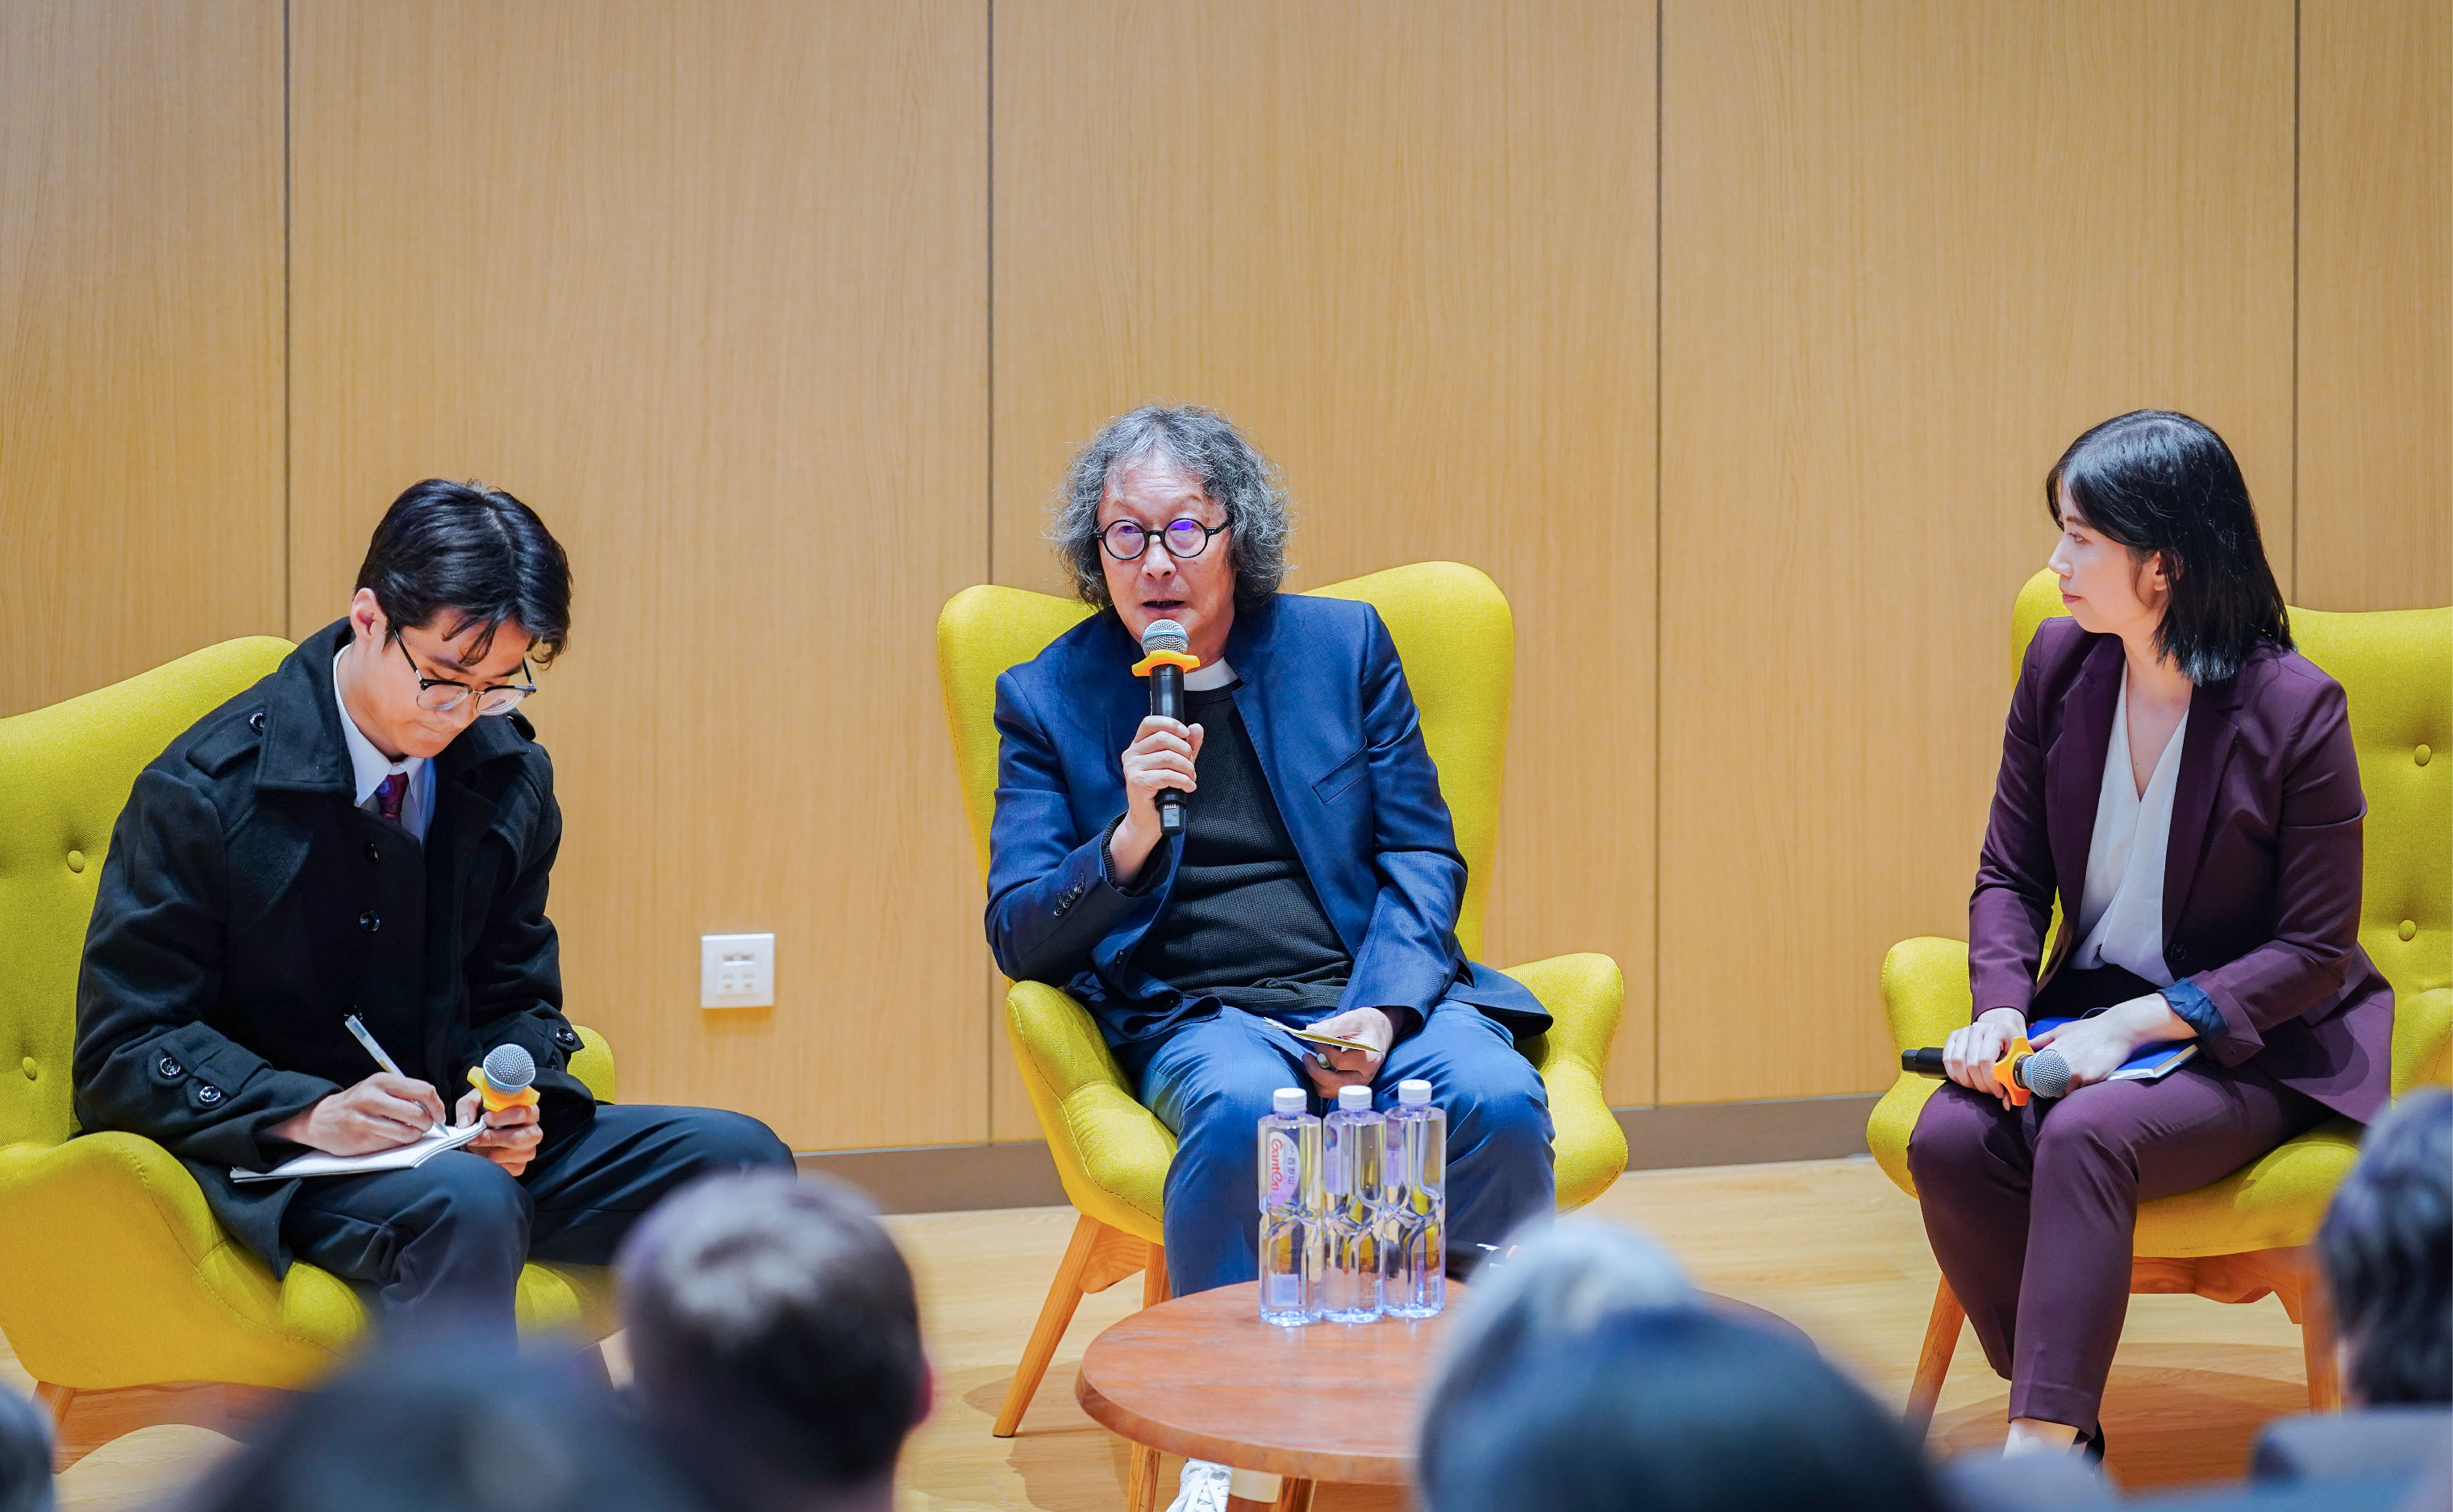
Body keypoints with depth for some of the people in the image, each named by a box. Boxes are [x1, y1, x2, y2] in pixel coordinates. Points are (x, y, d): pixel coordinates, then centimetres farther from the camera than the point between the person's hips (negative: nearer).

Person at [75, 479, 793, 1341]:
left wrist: (516, 1095, -10)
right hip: (267, 1159, -6)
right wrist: (310, 1114, -28)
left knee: (741, 1163, -11)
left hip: (459, 1141, 6)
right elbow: (124, 1048, -13)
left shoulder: (510, 776, 4)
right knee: (466, 1206, -38)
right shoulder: (205, 792, -13)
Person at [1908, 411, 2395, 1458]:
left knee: (2086, 1136, -35)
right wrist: (2001, 1007, -14)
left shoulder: (2293, 708, -15)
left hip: (2252, 1047, -5)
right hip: (2088, 1010, 5)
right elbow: (2010, 873, 6)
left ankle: (2038, 1450, -34)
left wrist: (2137, 1025, -21)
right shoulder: (2060, 662, -1)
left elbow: (2314, 950, -12)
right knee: (1949, 1139, -24)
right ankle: (2067, 1430, -8)